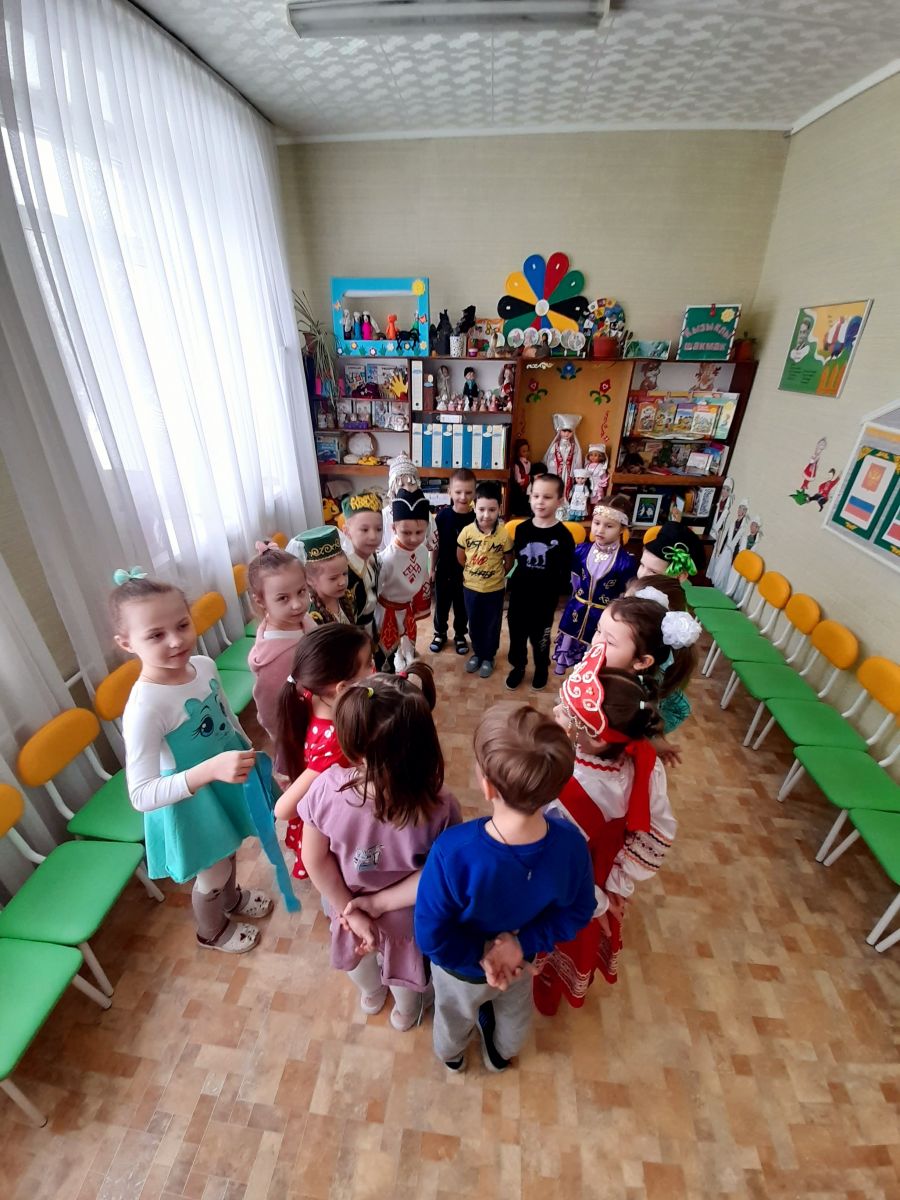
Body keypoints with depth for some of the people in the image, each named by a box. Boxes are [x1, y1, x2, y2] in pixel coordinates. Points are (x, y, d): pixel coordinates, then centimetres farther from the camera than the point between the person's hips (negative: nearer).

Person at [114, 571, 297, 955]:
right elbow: (142, 796, -32)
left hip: (228, 782, 6)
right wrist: (210, 769, -44)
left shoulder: (204, 665, -15)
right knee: (213, 874, 22)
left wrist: (249, 753, 11)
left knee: (228, 854, 33)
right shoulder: (144, 708, -35)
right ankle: (212, 931, 56)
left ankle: (232, 898, 66)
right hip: (191, 803, -6)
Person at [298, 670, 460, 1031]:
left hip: (346, 906, 1)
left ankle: (371, 995, 70)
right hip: (406, 920, -1)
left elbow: (316, 861, -20)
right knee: (405, 963, 36)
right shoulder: (440, 807, -37)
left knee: (357, 953, 38)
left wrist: (350, 910, -8)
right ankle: (407, 1011, 68)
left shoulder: (326, 790, -35)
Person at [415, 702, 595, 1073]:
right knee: (514, 1013, 38)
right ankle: (501, 1054, 69)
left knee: (454, 1016, 36)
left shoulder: (453, 851, -46)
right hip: (520, 960, 2)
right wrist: (523, 942, -18)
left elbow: (431, 936, -30)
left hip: (461, 966, -2)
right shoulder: (570, 844, -35)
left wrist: (478, 955, -15)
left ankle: (451, 1055, 68)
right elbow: (578, 913, -16)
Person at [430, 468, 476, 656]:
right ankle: (440, 633, 39)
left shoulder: (476, 518, -14)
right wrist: (432, 568, 2)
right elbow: (436, 545, -2)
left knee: (462, 606, 17)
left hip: (466, 572, 0)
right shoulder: (443, 515, -12)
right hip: (444, 570, 1)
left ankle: (460, 635, 39)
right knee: (441, 605, 17)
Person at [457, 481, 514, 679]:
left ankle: (488, 657, 34)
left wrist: (496, 574, 2)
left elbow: (509, 561, -3)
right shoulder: (467, 531, -13)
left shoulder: (504, 534, -17)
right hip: (471, 587, 2)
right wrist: (473, 572, 7)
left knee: (492, 626, 14)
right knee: (474, 624, 18)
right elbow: (460, 557, 2)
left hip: (494, 589, -1)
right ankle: (477, 653, 40)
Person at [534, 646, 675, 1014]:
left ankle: (545, 996, 63)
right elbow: (660, 831, -13)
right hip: (601, 882, 5)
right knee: (587, 938, 37)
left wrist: (592, 903, -11)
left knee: (562, 941, 30)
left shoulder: (564, 790, -46)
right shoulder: (644, 761, -28)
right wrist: (620, 884, -4)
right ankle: (576, 987, 69)